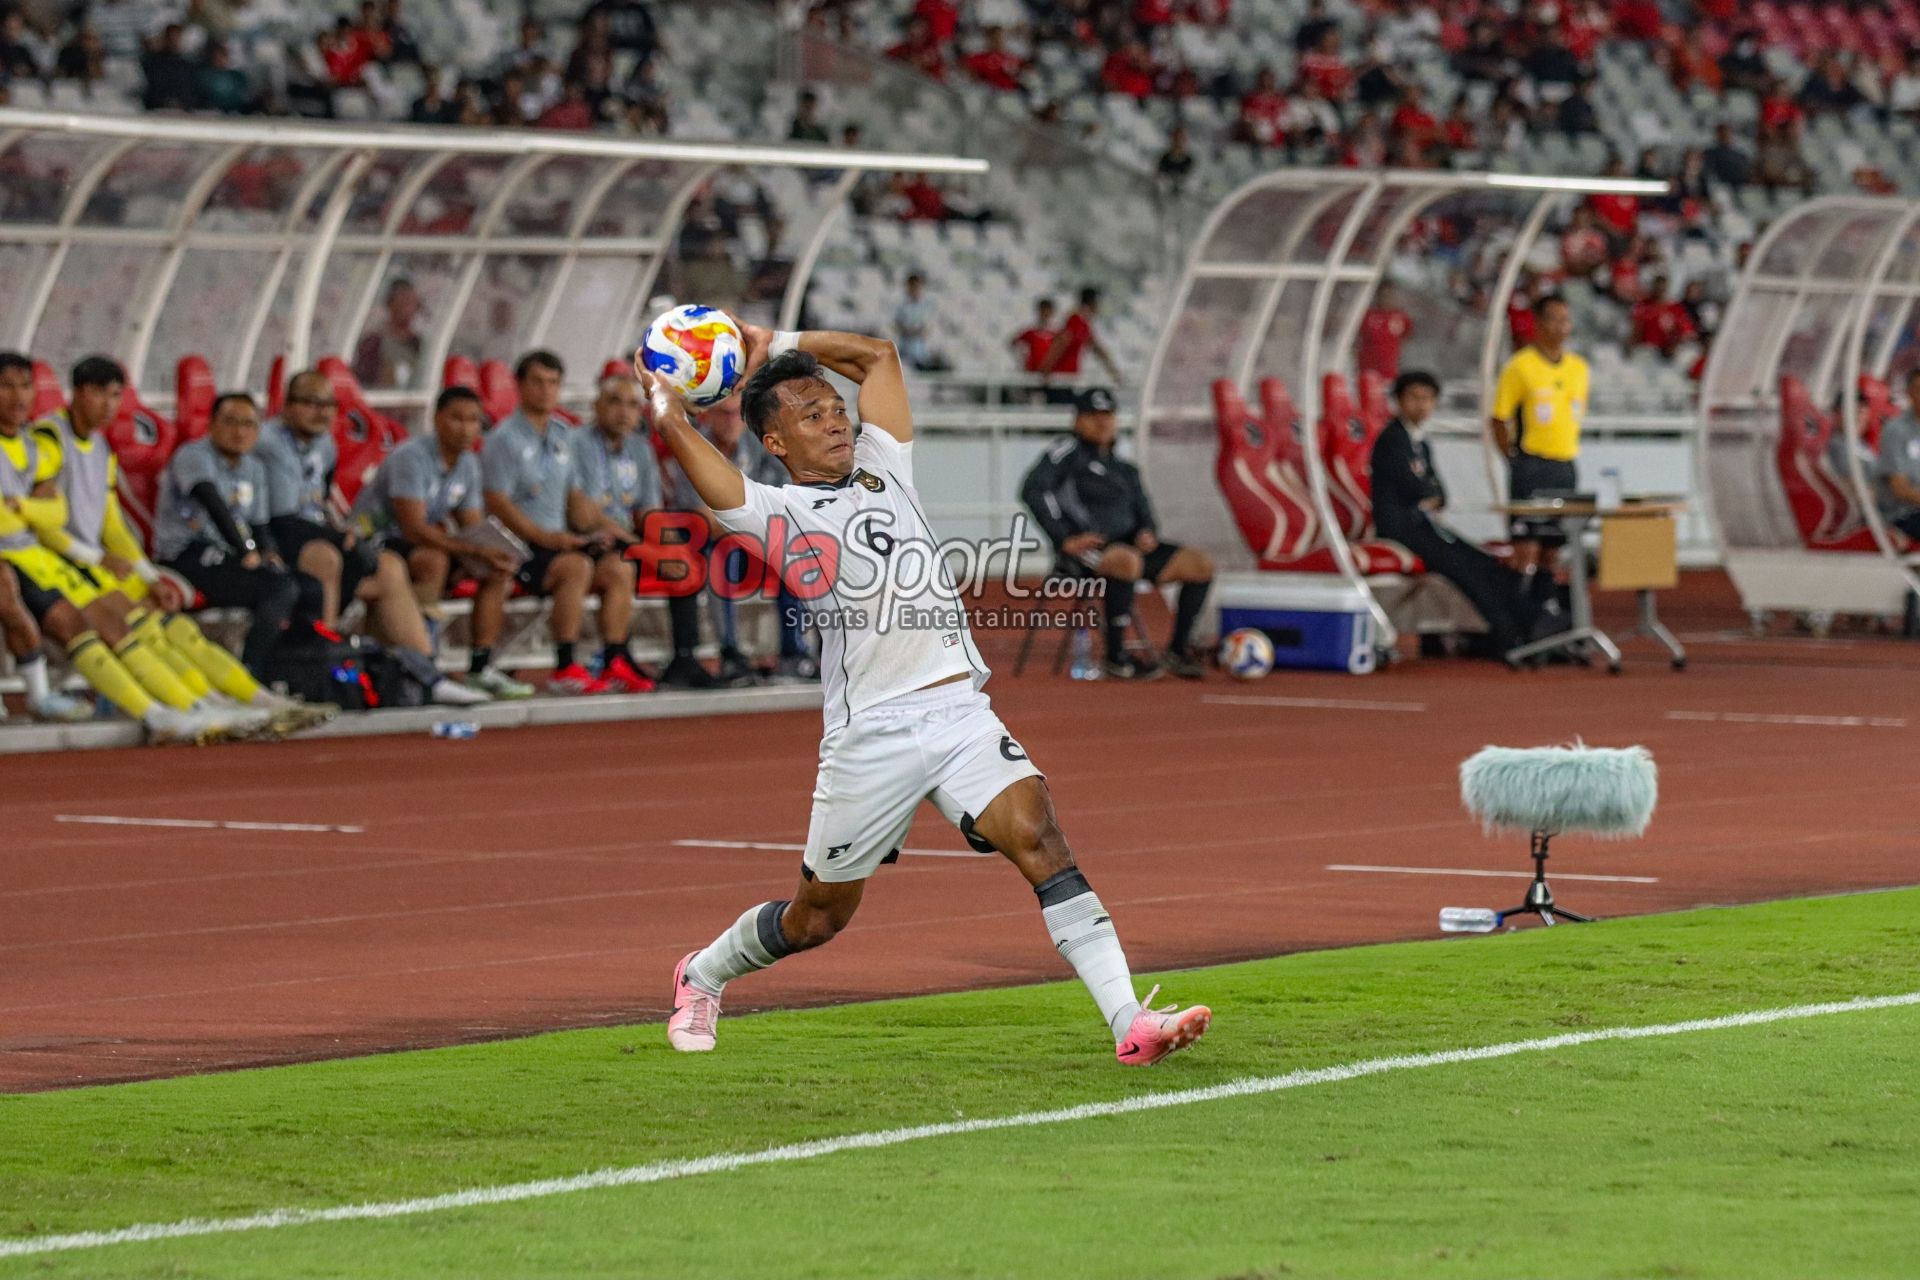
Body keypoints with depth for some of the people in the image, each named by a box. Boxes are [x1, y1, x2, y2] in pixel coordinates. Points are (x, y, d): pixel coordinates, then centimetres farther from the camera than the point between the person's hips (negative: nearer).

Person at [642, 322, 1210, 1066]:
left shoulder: (881, 469, 18)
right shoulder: (778, 510, 0)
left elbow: (878, 354, 28)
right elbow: (674, 425, -10)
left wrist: (775, 346, 26)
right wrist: (662, 391, 10)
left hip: (961, 713, 4)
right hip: (871, 732, -4)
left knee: (1038, 836, -18)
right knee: (819, 915, 9)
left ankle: (1129, 1020, -26)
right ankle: (702, 975, 38)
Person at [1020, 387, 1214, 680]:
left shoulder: (1125, 468, 23)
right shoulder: (1069, 453, 1)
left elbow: (1141, 510, 24)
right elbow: (1033, 491, -13)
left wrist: (1146, 532, -2)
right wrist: (1066, 540, -21)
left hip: (1128, 544, 8)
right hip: (1085, 551, -8)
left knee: (1200, 564, -6)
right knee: (1127, 561, -40)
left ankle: (1178, 651, -3)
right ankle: (1116, 658, -32)